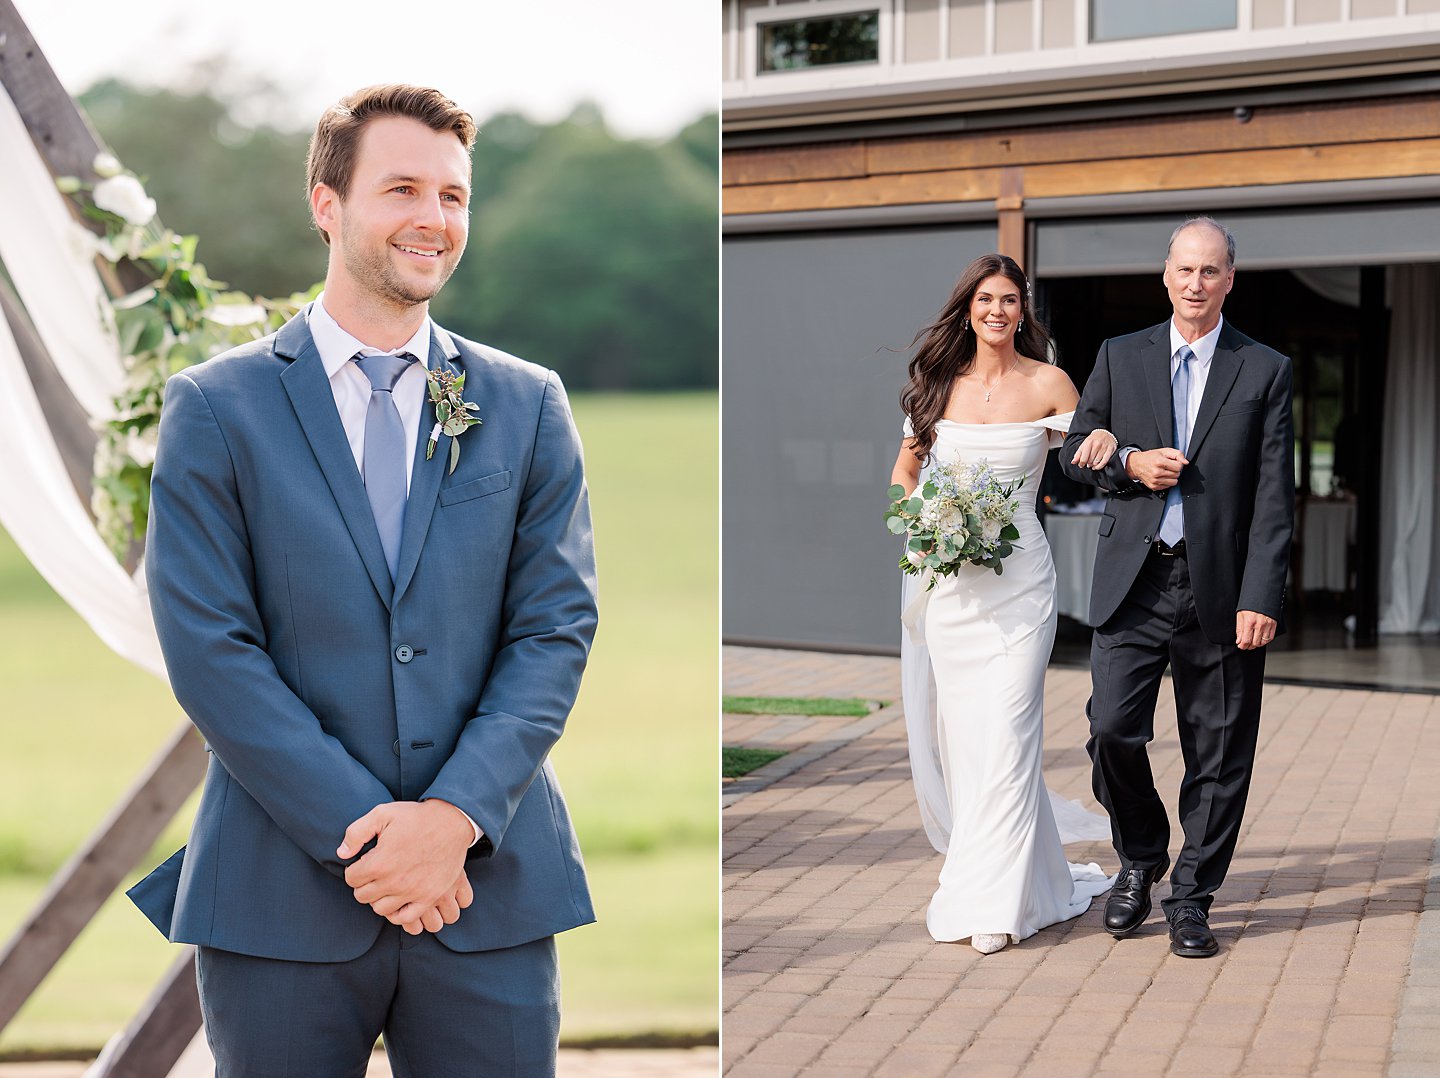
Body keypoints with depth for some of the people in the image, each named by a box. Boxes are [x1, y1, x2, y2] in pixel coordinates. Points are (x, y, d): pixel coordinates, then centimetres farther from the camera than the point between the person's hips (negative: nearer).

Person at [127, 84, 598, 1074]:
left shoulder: (528, 405, 7)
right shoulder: (217, 407, 0)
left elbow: (557, 627, 1)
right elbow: (209, 649, -6)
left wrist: (455, 816, -12)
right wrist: (361, 834, -13)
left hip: (492, 880, 2)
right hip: (284, 893, -1)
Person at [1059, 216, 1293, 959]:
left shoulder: (1265, 371, 3)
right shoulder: (1120, 357, 9)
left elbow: (1273, 496, -1)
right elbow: (1075, 451, 14)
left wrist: (1260, 597, -9)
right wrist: (1129, 464, -7)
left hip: (1220, 585, -1)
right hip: (1134, 581, 1)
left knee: (1217, 752, 4)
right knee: (1111, 728, -7)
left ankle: (1191, 897, 20)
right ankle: (1140, 859, 20)